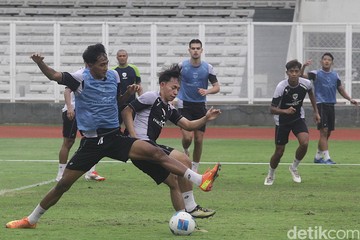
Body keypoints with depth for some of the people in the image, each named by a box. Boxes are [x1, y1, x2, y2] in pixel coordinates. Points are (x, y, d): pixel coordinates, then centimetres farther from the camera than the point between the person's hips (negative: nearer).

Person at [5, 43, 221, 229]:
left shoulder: (114, 76, 3)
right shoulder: (81, 78, -11)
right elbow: (54, 75, -24)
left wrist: (129, 93, 0)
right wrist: (40, 63, -44)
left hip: (114, 137, 3)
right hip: (91, 142, -3)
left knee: (156, 152, -16)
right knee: (63, 184, 0)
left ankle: (201, 181, -19)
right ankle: (31, 220, 18)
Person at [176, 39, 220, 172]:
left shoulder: (208, 68, -2)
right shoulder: (182, 66, -6)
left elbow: (217, 87, 2)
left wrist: (207, 91, -17)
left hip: (200, 106, 2)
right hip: (185, 105, -2)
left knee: (199, 140, 2)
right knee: (187, 137, -17)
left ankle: (195, 169, 17)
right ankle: (185, 151, 19)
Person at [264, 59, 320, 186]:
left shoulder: (306, 83, -16)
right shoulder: (281, 87, -27)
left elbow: (311, 93, 10)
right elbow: (272, 109, -26)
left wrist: (316, 112, 14)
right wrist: (285, 111, -45)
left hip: (298, 118, 2)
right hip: (282, 120, -2)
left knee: (304, 143, -22)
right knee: (279, 152, 2)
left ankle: (294, 168, 5)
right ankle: (270, 175, 32)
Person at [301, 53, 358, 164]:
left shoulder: (335, 75, 13)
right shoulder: (316, 73, 0)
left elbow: (341, 89, 20)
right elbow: (302, 75, -12)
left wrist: (350, 99, 6)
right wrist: (304, 66, -31)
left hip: (331, 105, 6)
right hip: (320, 104, -6)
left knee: (327, 133, 9)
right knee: (324, 131, -14)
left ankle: (318, 157, 22)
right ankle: (327, 158, -16)